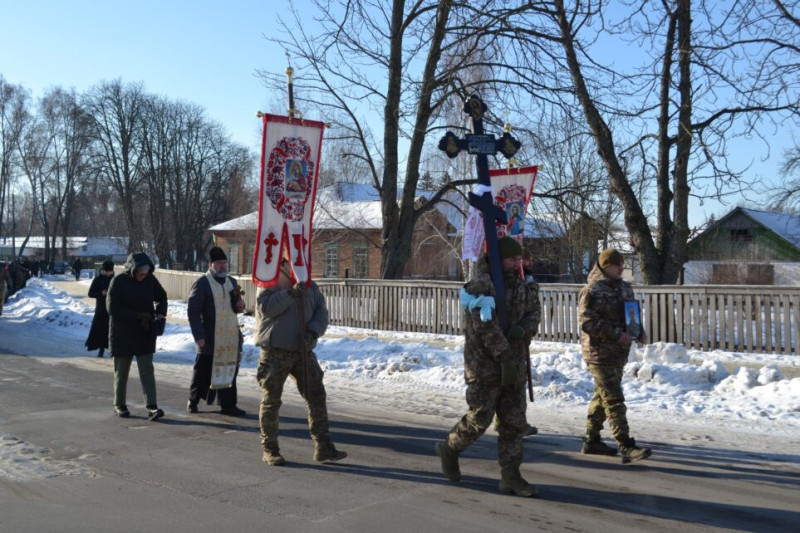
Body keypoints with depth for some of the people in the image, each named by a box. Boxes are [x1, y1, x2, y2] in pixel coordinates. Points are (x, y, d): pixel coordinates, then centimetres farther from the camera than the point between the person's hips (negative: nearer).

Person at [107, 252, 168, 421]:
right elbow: (112, 308, -18)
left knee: (147, 370, -3)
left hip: (145, 334, 3)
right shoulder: (118, 281, -12)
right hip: (122, 335, -3)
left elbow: (162, 297, 16)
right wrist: (139, 316, -19)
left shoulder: (150, 280, 0)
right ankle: (119, 405, 24)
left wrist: (160, 313, -4)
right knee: (121, 372, 10)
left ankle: (151, 407, -7)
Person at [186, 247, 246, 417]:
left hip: (231, 339, 6)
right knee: (203, 371, 6)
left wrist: (240, 304, 1)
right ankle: (193, 401, 25)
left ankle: (228, 404, 13)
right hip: (210, 340, -5)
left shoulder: (232, 282, 15)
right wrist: (199, 335, -15)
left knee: (230, 371, 6)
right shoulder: (201, 283, -6)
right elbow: (193, 312, -9)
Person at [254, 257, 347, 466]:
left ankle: (323, 447, 8)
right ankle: (269, 450, 15)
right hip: (275, 351, -4)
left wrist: (313, 331, -14)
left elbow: (321, 311, 5)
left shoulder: (310, 286, 13)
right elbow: (265, 308, -17)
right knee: (271, 400, 3)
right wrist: (290, 293, -26)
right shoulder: (269, 284, 1)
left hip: (303, 351, 4)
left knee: (316, 396, 0)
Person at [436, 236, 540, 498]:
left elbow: (532, 314, 13)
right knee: (479, 419, -2)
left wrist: (522, 329, -11)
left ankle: (510, 476, 16)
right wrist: (505, 357, -23)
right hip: (485, 366, -8)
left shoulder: (519, 285, 12)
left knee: (514, 422, 8)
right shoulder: (482, 285, -15)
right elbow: (486, 326, -21)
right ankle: (449, 448, 25)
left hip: (514, 367, 8)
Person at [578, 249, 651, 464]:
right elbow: (587, 322, -19)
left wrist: (639, 332, 3)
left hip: (619, 352, 8)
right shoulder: (592, 291, -13)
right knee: (614, 400, -10)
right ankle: (626, 447, -10)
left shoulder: (625, 288, 12)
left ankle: (591, 441, 26)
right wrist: (617, 335, -23)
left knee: (602, 396, 15)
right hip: (599, 353, -8)